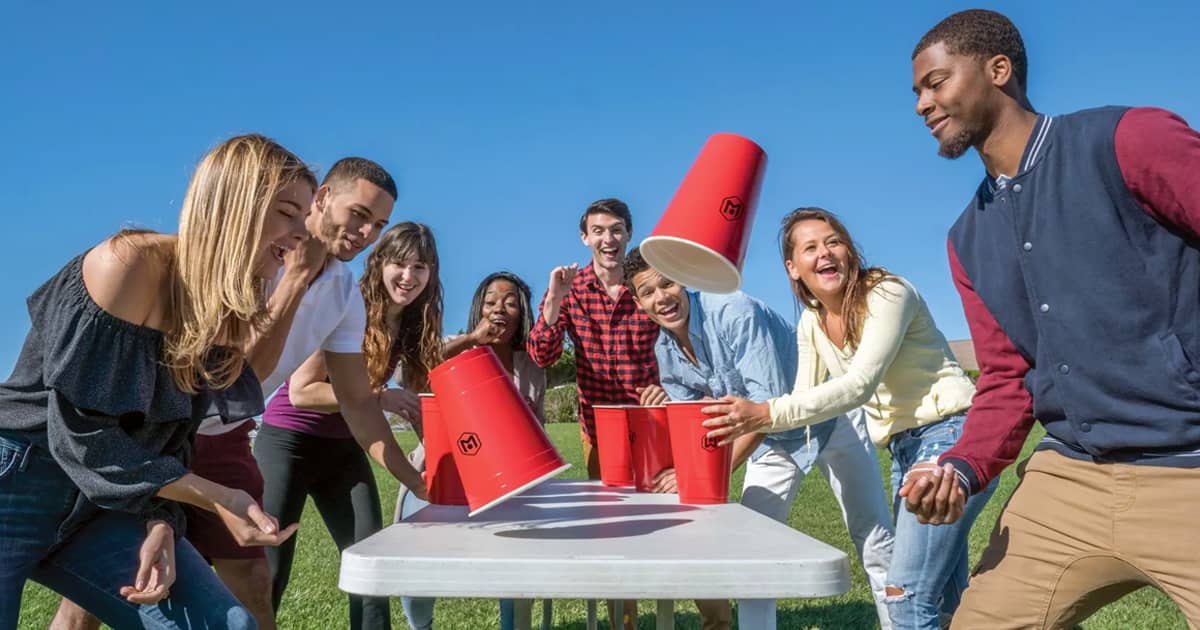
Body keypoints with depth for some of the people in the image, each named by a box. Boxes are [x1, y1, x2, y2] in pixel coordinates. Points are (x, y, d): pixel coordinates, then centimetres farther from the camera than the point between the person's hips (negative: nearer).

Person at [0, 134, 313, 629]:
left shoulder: (228, 314, 1)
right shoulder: (128, 264, -20)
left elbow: (169, 438, 6)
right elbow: (81, 433, -22)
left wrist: (162, 525, -12)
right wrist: (217, 500, -22)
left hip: (95, 504, 7)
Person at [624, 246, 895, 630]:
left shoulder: (733, 311, -29)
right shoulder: (665, 353, -6)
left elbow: (769, 402, -34)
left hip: (828, 420, -6)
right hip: (770, 440, 6)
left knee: (876, 545, 2)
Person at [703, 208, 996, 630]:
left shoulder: (888, 294, -15)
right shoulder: (812, 324, 7)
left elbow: (859, 385, -26)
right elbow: (804, 401, 6)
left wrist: (765, 414, -34)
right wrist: (745, 420, -11)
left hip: (951, 434, -8)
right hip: (904, 449, 8)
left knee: (905, 595, -14)